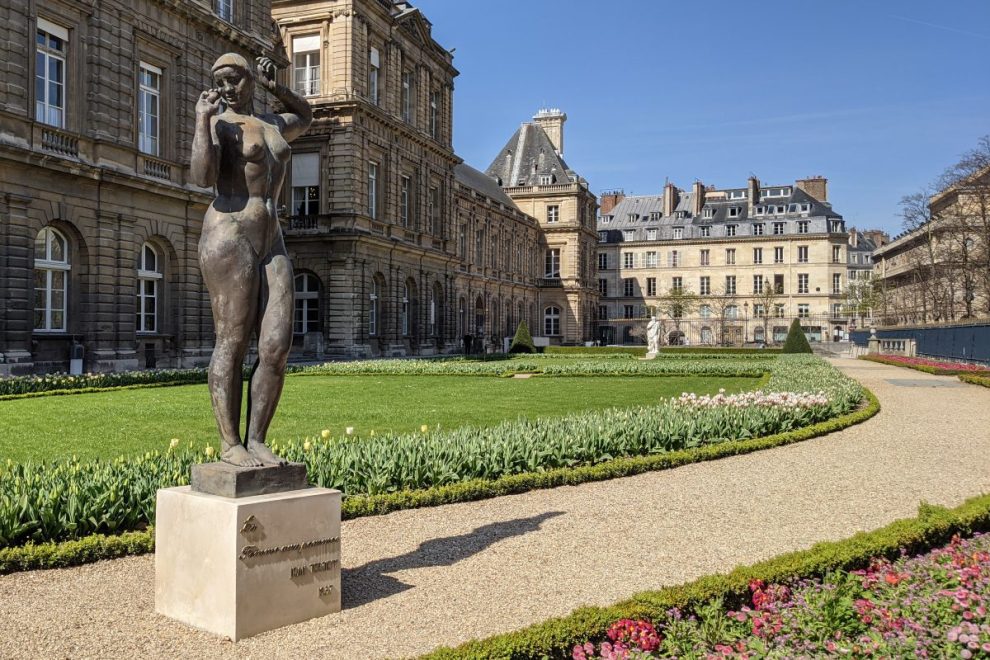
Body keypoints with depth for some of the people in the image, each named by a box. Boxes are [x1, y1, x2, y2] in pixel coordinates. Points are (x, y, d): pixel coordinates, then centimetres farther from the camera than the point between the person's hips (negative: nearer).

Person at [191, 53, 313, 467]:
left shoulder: (273, 124, 23)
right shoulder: (217, 123, 2)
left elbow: (305, 118, 45)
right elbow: (202, 177, -15)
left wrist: (273, 86, 30)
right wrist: (203, 119, -12)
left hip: (271, 246, 7)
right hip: (229, 239, -6)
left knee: (277, 347, -5)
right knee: (233, 344, -8)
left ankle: (256, 441, 1)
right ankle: (230, 446, -2)